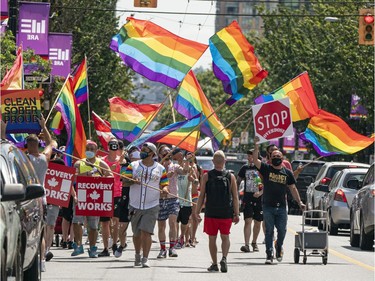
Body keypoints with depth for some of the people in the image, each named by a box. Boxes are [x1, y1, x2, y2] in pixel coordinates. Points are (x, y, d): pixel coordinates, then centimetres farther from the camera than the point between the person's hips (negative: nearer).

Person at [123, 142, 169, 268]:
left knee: (146, 232, -13)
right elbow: (125, 180, 0)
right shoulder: (133, 165, 6)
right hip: (135, 205, 2)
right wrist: (132, 181, -21)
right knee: (136, 233, 12)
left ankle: (145, 259, -11)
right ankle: (137, 256, 31)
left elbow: (165, 184, 9)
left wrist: (164, 189, -14)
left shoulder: (160, 169, 5)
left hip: (151, 207, -2)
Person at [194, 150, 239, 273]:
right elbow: (235, 197, 0)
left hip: (210, 212, -1)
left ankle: (214, 264, 11)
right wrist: (236, 214, 5)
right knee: (225, 237, 12)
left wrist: (197, 211, 5)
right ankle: (224, 258, -11)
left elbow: (202, 195, -3)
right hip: (226, 213, 1)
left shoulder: (206, 176, -4)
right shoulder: (230, 176, -1)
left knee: (212, 238, 10)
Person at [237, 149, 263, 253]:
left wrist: (260, 193, -17)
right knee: (248, 221, -13)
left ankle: (254, 242, 29)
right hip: (247, 198, 0)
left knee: (257, 222, 9)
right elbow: (238, 182, 15)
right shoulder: (244, 168, 7)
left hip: (259, 198, 0)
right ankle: (246, 245, -19)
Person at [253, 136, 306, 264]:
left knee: (282, 230, 1)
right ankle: (269, 255, 3)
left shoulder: (287, 172, 9)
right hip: (268, 206, -1)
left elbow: (293, 188, 13)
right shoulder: (266, 169, 3)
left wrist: (299, 202, 8)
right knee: (269, 231, -1)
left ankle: (279, 247, 29)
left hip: (281, 207, 2)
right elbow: (255, 160, -11)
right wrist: (256, 147, -23)